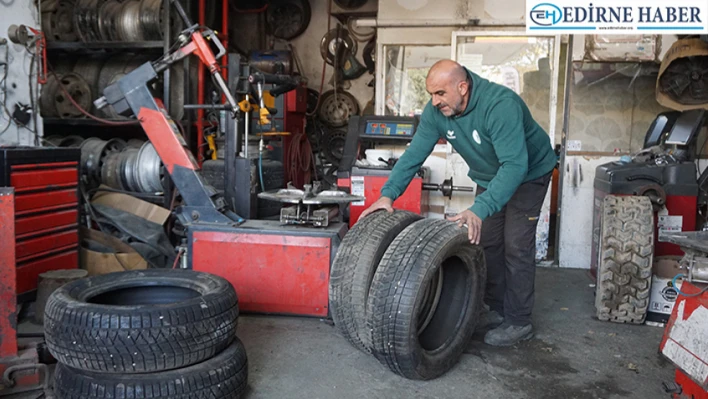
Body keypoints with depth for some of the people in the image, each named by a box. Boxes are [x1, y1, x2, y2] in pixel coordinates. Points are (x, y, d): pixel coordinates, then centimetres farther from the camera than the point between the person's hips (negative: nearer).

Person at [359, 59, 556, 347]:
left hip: (528, 173, -6)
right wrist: (388, 193, -29)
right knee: (486, 242, 8)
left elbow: (515, 165, -44)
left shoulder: (500, 105, -38)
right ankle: (496, 309, 23)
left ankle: (518, 322, 5)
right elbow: (415, 153, -17)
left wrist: (480, 209, -54)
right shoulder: (436, 111, -18)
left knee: (516, 246, -7)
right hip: (489, 177, 7)